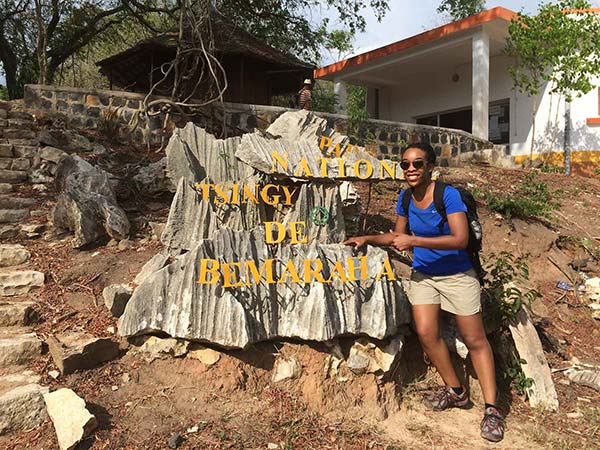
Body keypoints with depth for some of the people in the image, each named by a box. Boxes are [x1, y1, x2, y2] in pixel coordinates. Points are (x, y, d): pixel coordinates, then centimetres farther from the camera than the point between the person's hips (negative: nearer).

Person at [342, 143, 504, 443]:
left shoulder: (448, 195, -20)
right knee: (426, 332, -3)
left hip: (456, 275, -5)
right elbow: (398, 235, 12)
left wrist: (414, 241, -30)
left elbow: (460, 239, -29)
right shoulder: (405, 199, -3)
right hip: (423, 274, 5)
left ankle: (492, 409, 12)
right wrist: (367, 239, -2)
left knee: (475, 341, 2)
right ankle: (455, 391, 20)